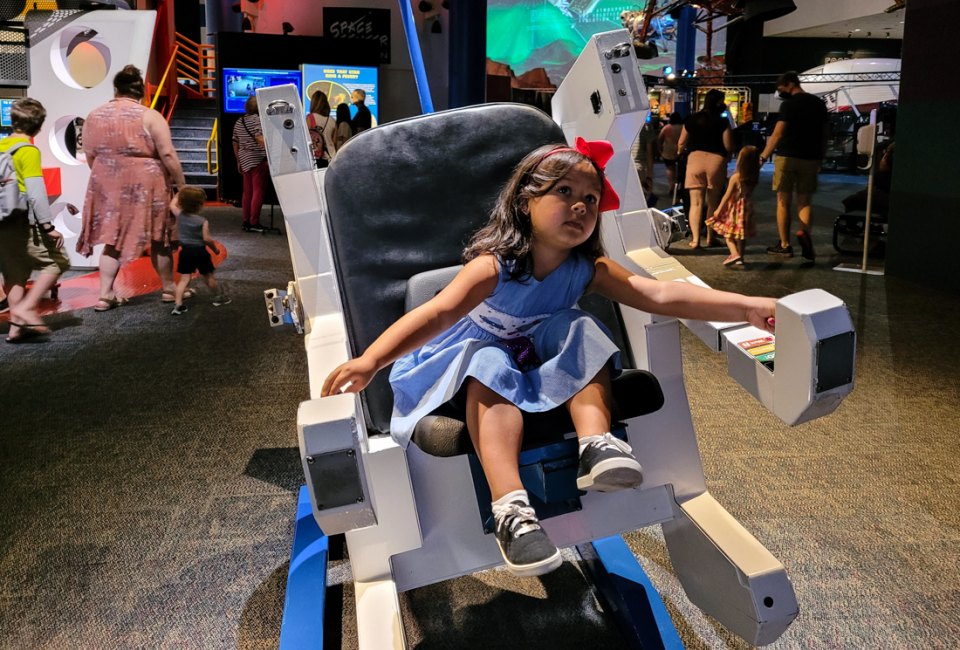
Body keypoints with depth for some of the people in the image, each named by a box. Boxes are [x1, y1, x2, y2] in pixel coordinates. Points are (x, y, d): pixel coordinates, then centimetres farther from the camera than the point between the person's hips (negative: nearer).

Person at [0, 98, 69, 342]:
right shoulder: (29, 151, -12)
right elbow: (36, 192, -18)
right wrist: (48, 226, -16)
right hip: (22, 223, -8)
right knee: (57, 262, 2)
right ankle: (26, 308, -10)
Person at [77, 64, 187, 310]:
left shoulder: (94, 116, 3)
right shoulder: (150, 116, -10)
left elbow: (89, 155, 9)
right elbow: (168, 155, -15)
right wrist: (181, 184, -7)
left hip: (108, 187, 4)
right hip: (145, 186, -3)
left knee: (114, 239, 10)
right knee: (158, 238, 11)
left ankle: (105, 295, 6)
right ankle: (168, 288, 22)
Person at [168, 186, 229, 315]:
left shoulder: (180, 215, -3)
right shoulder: (203, 221, -14)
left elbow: (172, 205, 16)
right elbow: (207, 239, -16)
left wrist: (179, 194, 27)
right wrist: (215, 248, 0)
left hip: (186, 251, 3)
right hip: (200, 251, -3)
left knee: (184, 279, 3)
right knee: (208, 276, 15)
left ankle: (178, 304, -5)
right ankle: (220, 296, 32)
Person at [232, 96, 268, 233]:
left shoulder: (239, 122, 15)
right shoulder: (257, 119, -8)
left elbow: (235, 144, 18)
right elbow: (259, 137, -22)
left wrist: (238, 161, 24)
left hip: (244, 160, 8)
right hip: (258, 159, -8)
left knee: (247, 192, 12)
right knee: (258, 191, -5)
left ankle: (246, 222, 15)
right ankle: (254, 223, -7)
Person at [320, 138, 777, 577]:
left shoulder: (588, 270, -16)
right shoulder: (494, 266, -26)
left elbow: (662, 295, -26)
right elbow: (437, 313, -37)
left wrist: (746, 307, -37)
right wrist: (369, 361, -50)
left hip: (542, 362, 4)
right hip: (477, 359, -4)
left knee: (581, 331, -19)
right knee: (491, 365, -35)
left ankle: (595, 442, -34)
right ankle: (511, 507, -50)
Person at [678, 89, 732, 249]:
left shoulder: (691, 120, 6)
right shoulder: (722, 122, -2)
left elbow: (681, 144, 10)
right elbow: (729, 146, -6)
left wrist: (681, 151, 32)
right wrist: (727, 157, 15)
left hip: (695, 159, 1)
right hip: (716, 160, -1)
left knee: (696, 203, 1)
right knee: (713, 203, 10)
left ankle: (695, 239, -6)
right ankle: (710, 238, 15)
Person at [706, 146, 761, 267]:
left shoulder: (735, 177, -18)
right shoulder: (754, 178, -4)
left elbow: (727, 195, -14)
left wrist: (719, 209, -6)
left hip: (734, 208, -5)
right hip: (747, 208, 5)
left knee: (727, 232, 4)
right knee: (741, 234, 15)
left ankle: (735, 254, -14)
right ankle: (740, 258, 22)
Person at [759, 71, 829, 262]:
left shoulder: (789, 104, -8)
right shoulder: (818, 103, 11)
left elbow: (778, 134, -15)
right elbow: (824, 135, 13)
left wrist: (763, 156, -10)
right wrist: (820, 159, 20)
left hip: (787, 157, -5)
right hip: (810, 158, 5)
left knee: (783, 201, 4)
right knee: (804, 201, 9)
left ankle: (784, 245, 7)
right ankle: (805, 231, -19)